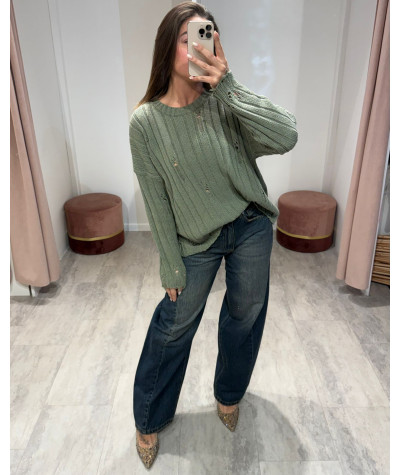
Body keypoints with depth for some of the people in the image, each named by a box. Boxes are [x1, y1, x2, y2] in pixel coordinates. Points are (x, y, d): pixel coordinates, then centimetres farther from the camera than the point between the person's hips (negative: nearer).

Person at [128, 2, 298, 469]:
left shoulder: (226, 101, -10)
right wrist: (172, 268, -5)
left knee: (245, 316, 16)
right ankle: (150, 419, 36)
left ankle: (228, 393, 47)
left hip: (251, 225, 2)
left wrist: (228, 86, -31)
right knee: (175, 324, 10)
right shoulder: (145, 121, -13)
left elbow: (287, 137, -24)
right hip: (196, 239, -1)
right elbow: (156, 201, -9)